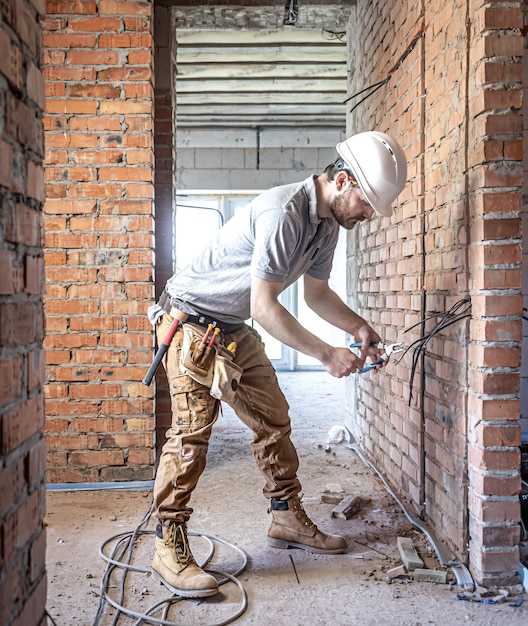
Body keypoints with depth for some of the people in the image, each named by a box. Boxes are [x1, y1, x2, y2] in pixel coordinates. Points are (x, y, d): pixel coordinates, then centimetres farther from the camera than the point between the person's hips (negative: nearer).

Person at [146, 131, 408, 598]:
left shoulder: (328, 222, 3)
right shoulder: (283, 212, -28)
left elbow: (317, 292, 14)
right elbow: (264, 306, -31)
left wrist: (359, 327, 0)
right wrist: (326, 354, -29)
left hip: (236, 328, 9)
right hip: (192, 319, -9)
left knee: (273, 418, 10)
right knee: (193, 426, -15)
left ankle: (287, 518, 23)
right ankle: (169, 547, -5)